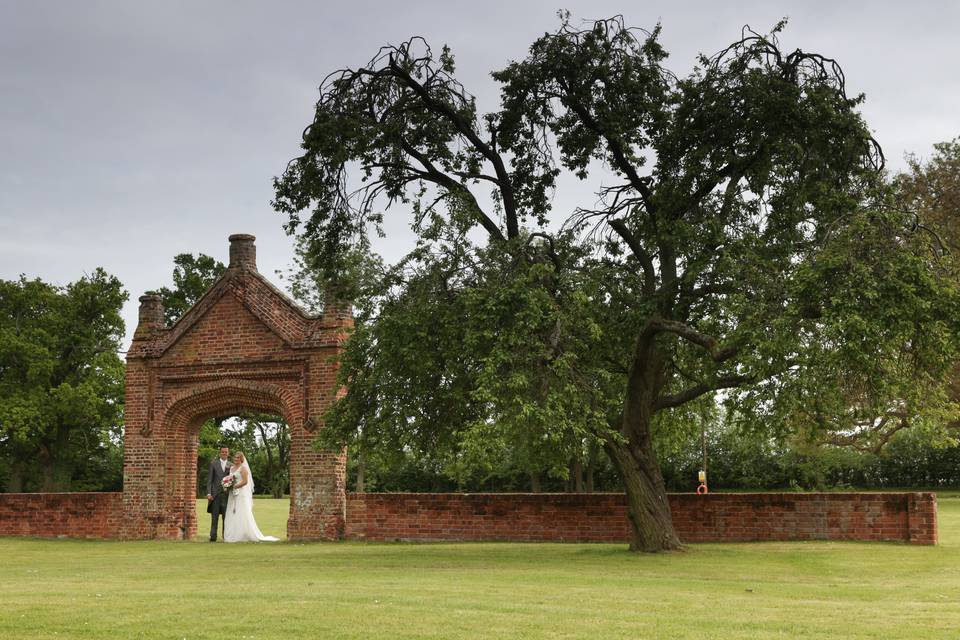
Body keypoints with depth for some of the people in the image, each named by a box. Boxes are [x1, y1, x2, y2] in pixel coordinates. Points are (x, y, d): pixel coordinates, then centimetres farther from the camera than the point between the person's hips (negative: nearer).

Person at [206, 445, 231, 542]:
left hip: (226, 494, 1)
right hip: (215, 494, -1)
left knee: (226, 517, 2)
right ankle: (213, 536, -2)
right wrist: (209, 493, -7)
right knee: (214, 517, -2)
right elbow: (209, 479, 2)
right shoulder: (213, 463, 6)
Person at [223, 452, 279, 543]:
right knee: (232, 515, 2)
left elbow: (245, 481, -13)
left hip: (242, 494, -7)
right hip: (233, 495, 7)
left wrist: (234, 486, -17)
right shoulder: (232, 468, 17)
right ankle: (233, 536, 3)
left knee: (243, 514, -8)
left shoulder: (243, 468, -5)